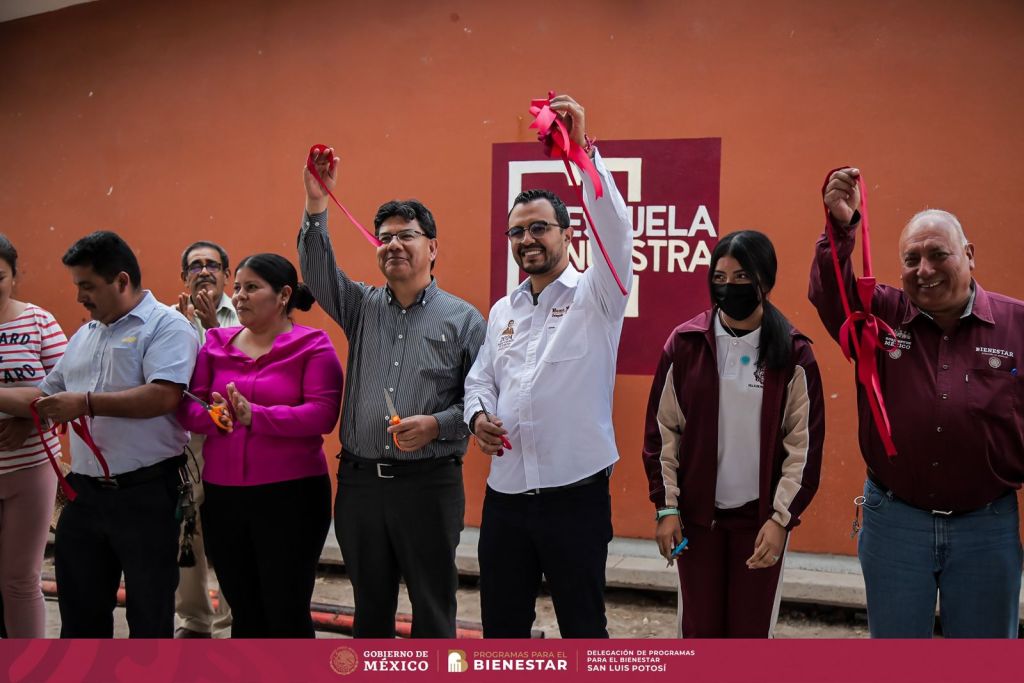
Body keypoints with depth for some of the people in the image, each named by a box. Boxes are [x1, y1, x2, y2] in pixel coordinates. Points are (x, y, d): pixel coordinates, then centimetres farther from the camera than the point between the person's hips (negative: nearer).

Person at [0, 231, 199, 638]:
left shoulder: (166, 326, -10)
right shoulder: (83, 336, 16)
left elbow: (163, 396, -24)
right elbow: (45, 397, 22)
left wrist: (86, 402, -22)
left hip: (145, 494, -8)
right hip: (85, 493, 8)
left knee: (149, 614, 6)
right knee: (79, 608, 18)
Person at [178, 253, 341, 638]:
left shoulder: (312, 346, -5)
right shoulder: (216, 344, 10)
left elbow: (322, 414, -16)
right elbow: (188, 408, 4)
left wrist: (254, 415, -25)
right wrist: (213, 416, -18)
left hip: (290, 495, -5)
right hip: (222, 497, 5)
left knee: (287, 613, 3)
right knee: (244, 613, 17)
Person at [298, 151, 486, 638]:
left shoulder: (464, 319, 0)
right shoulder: (362, 306, 10)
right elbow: (316, 270, -7)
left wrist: (437, 424, -17)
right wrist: (316, 202, -17)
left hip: (429, 483, -3)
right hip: (360, 481, 3)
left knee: (433, 606, 6)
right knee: (370, 603, 16)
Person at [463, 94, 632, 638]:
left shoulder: (594, 297, -4)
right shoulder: (501, 312, 14)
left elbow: (615, 230, -19)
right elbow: (479, 378, 19)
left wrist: (582, 149, -27)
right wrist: (479, 415, -4)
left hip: (575, 495, -5)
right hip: (504, 494, 5)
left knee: (583, 626, 7)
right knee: (501, 627, 15)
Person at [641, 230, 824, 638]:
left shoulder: (793, 354, -5)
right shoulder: (685, 344, -3)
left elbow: (805, 445, -3)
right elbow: (662, 430, 0)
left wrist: (781, 518, -8)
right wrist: (666, 507, -2)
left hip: (760, 516, -1)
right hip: (697, 513, 1)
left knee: (751, 631, 9)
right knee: (699, 629, 10)